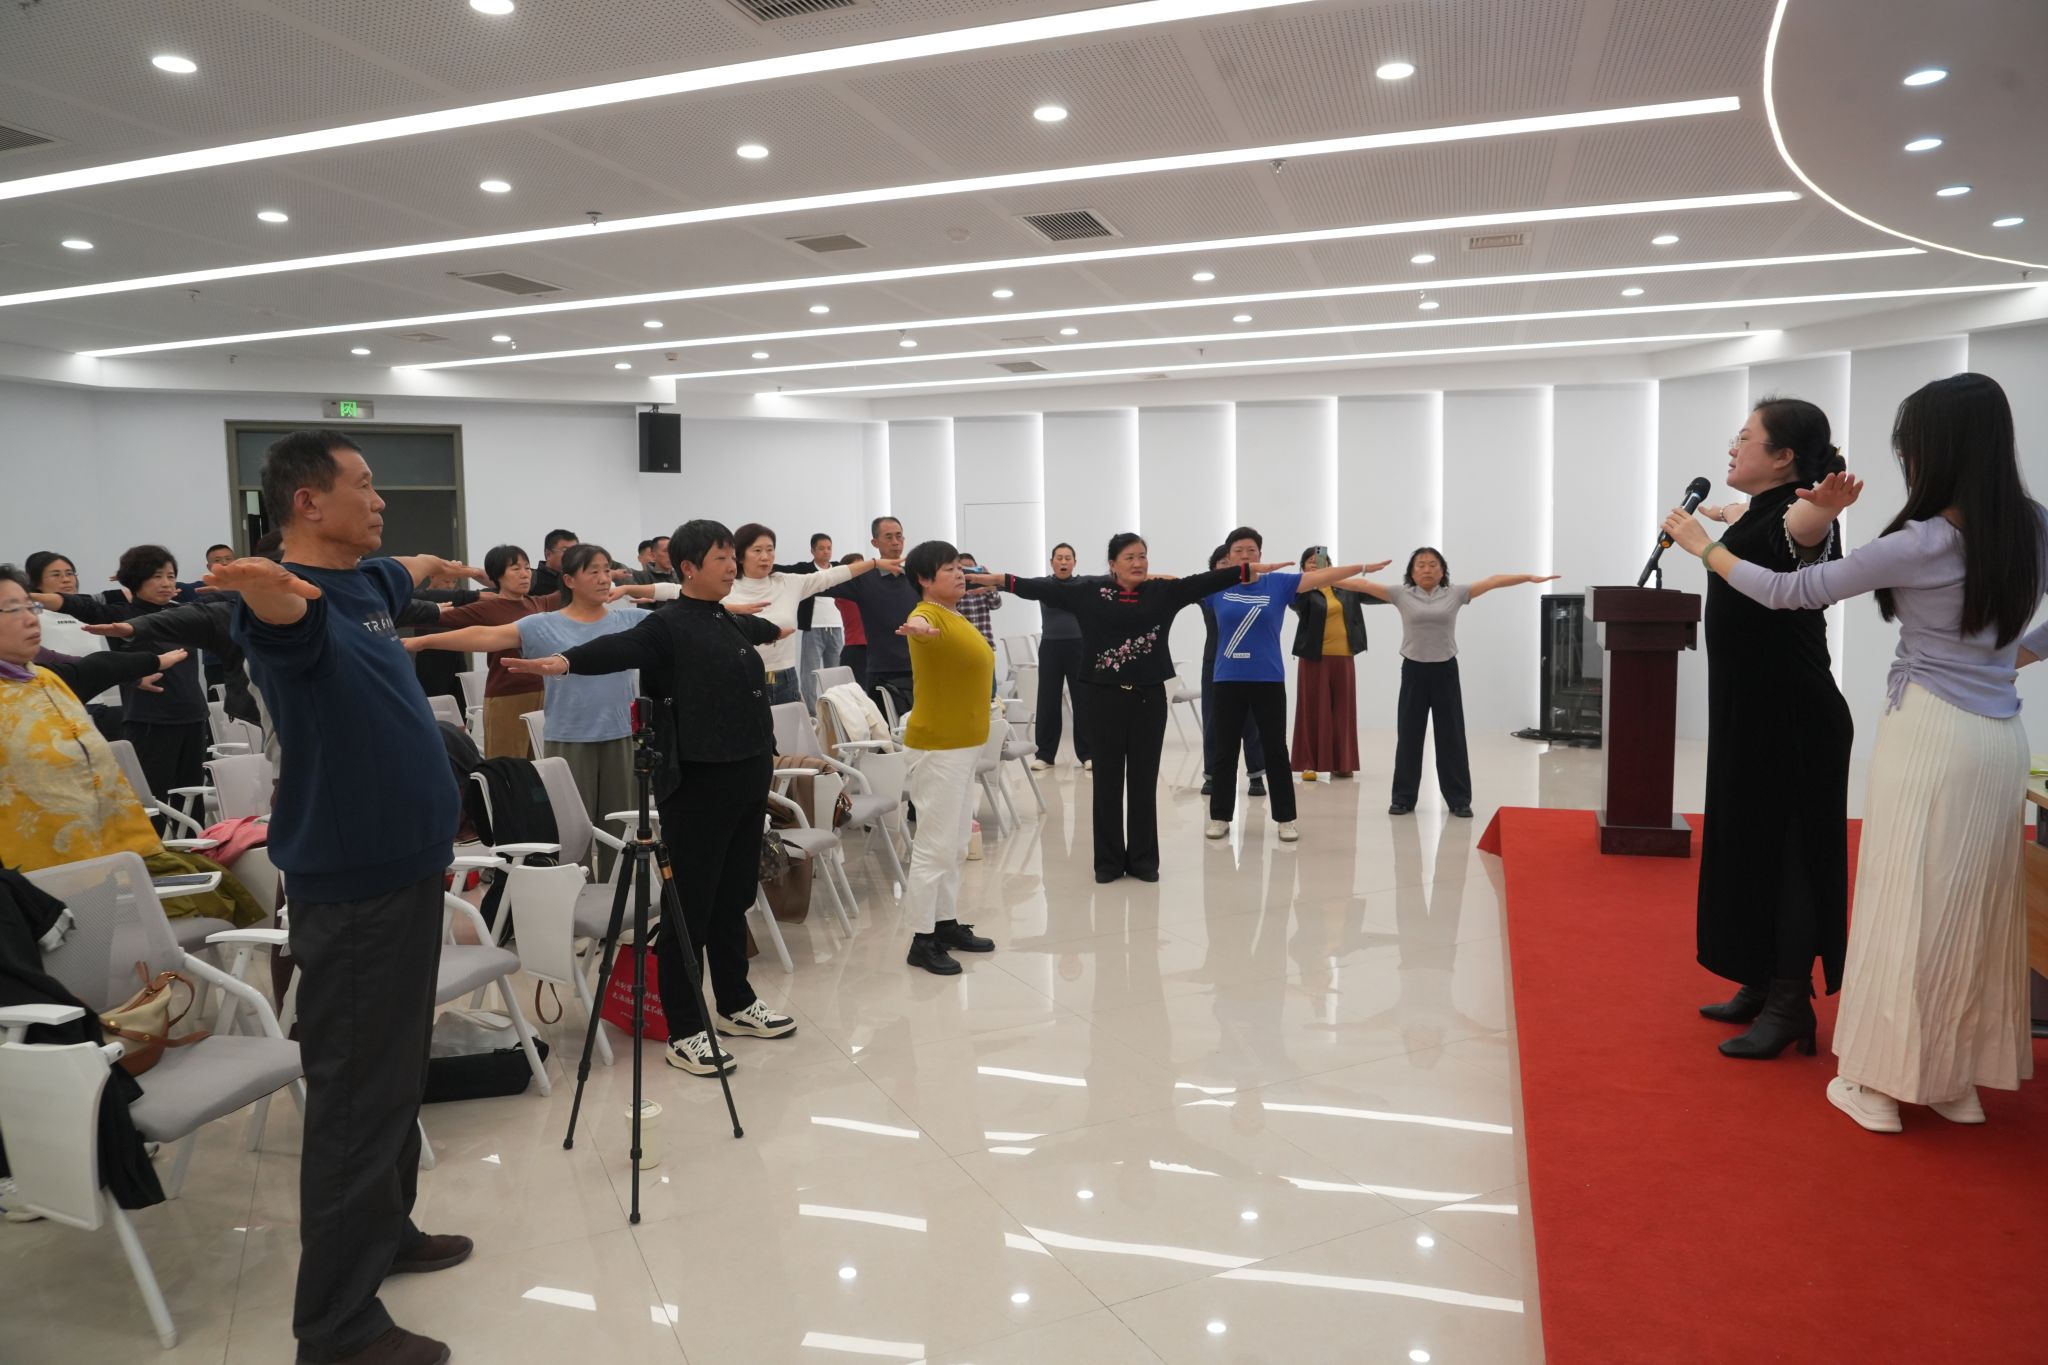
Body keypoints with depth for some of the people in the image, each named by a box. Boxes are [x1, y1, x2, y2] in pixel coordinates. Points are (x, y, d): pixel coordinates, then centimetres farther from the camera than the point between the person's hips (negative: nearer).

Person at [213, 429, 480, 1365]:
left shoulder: (367, 580, 8)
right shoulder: (298, 597, -19)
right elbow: (282, 609, -44)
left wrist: (442, 567, 53)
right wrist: (261, 583, -67)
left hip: (406, 864, 9)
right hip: (351, 883, -9)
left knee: (400, 1074, 21)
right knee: (358, 1095, -2)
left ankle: (385, 1231, 38)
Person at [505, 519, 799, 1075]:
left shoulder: (733, 623, 14)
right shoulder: (670, 625, -11)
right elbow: (619, 648, -31)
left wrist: (776, 630, 62)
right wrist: (564, 661, -51)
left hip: (747, 779, 8)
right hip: (697, 783, -8)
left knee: (734, 897, 18)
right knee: (690, 907, -1)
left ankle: (736, 1004, 32)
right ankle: (684, 1032, 7)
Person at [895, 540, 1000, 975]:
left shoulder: (955, 616, 11)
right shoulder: (930, 614, -18)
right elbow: (922, 625, -44)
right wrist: (915, 628, -66)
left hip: (964, 744, 10)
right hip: (938, 747, -10)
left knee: (955, 845, 16)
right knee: (934, 846, -5)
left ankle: (947, 924, 26)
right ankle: (921, 941, 3)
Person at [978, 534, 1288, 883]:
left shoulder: (1163, 592, 3)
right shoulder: (1090, 592, 0)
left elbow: (1205, 582, -3)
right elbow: (1046, 588, -3)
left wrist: (1249, 569, -12)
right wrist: (1001, 580, -10)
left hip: (1149, 698, 1)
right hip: (1106, 698, -1)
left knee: (1145, 782, 8)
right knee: (1107, 782, 6)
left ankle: (1144, 859, 19)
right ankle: (1109, 860, 17)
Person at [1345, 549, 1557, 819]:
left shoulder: (1455, 594, 2)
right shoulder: (1401, 594, 1)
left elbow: (1492, 581, -1)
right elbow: (1364, 585, -3)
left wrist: (1530, 577, -7)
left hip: (1445, 671, 0)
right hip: (1413, 671, 0)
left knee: (1451, 736, 5)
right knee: (1408, 736, 6)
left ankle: (1459, 800, 14)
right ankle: (1403, 798, 17)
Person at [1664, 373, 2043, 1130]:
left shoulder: (1924, 543, -16)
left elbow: (1792, 593, -10)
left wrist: (1703, 546, 1)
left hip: (1930, 734, -7)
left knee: (1906, 907, 2)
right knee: (1973, 912, 15)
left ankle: (1877, 1085, 12)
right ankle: (1958, 1080, 25)